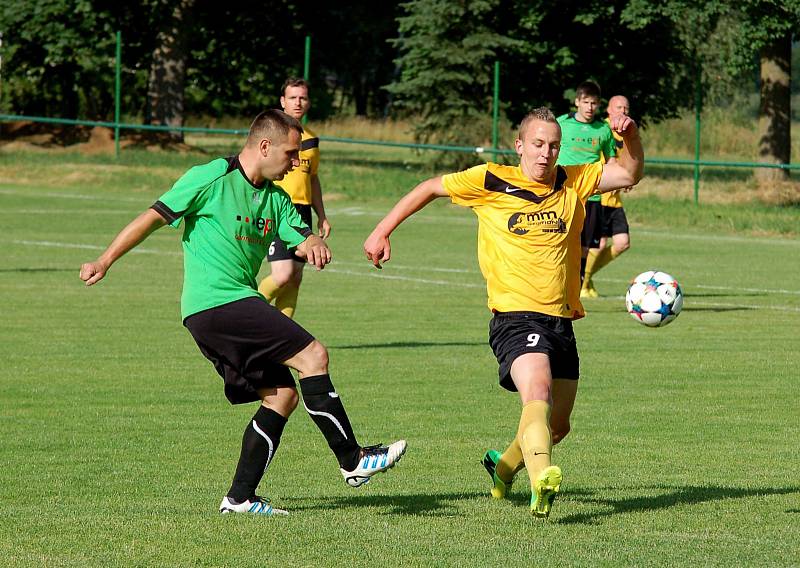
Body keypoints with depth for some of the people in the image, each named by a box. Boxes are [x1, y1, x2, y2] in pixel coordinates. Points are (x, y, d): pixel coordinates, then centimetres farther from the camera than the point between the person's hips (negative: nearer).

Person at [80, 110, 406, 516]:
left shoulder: (275, 198, 17)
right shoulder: (211, 178, -7)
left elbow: (302, 236, 7)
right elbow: (153, 217, -6)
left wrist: (316, 246, -18)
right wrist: (105, 261, -7)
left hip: (237, 307, 9)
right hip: (216, 301, -9)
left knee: (282, 395, 6)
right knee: (313, 356, -15)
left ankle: (240, 497, 9)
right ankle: (353, 461, -11)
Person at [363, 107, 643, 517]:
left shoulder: (573, 183, 9)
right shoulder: (490, 182, 0)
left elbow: (629, 174, 7)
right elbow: (431, 188, 11)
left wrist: (630, 137, -13)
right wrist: (382, 232, 11)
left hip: (561, 321, 5)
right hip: (515, 317, -5)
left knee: (557, 427, 15)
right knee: (537, 394, -32)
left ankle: (504, 466, 43)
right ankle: (541, 481, -51)